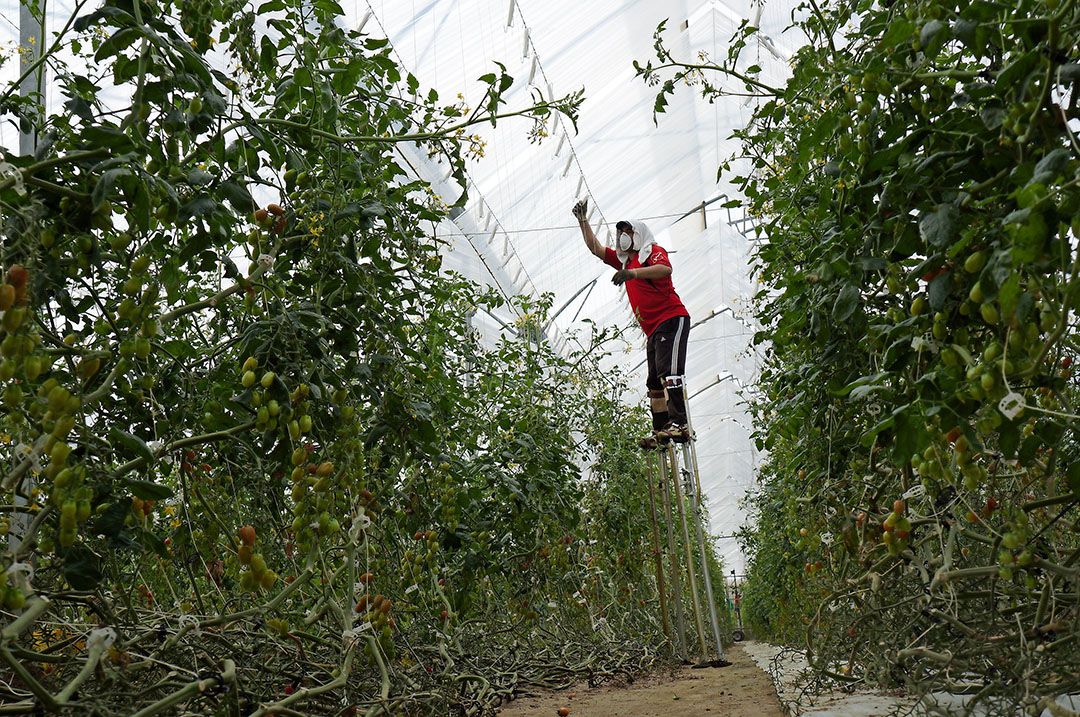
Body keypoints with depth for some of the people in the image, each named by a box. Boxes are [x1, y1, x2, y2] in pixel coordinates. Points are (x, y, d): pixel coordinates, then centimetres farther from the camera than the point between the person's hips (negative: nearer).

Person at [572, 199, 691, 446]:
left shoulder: (653, 251, -1)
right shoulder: (625, 260, 24)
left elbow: (665, 269, -23)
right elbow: (595, 248, 27)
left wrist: (633, 273, -35)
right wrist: (583, 220, 21)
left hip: (671, 319, -9)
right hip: (653, 330, 9)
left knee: (668, 372, -21)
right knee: (654, 383, 5)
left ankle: (680, 424, -27)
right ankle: (661, 430, 5)